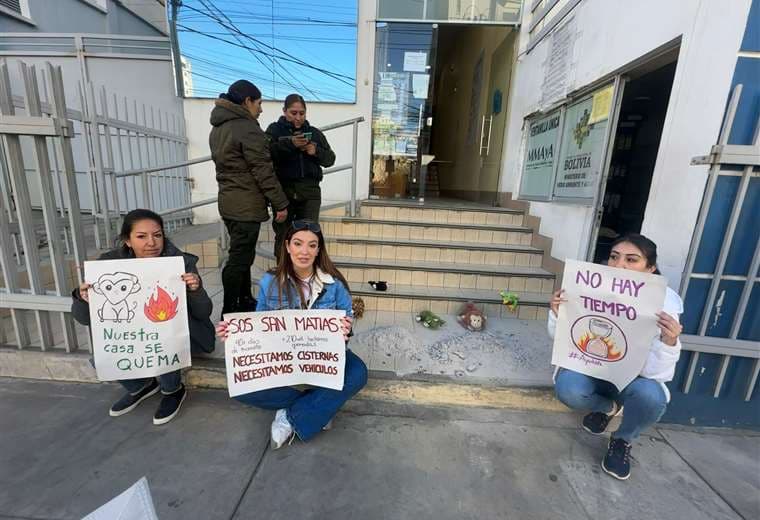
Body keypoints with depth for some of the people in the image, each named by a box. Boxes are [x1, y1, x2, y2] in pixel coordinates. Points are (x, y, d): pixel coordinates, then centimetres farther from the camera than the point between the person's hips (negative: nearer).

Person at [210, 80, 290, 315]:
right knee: (239, 258, -3)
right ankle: (229, 311, 6)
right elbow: (263, 171, -18)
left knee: (241, 255, 17)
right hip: (247, 205, -10)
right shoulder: (248, 128, -14)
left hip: (228, 202, 10)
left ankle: (245, 301, 29)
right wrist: (280, 203, -13)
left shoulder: (218, 128, 16)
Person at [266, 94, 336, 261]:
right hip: (283, 190, -1)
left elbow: (330, 159, 11)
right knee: (283, 235, 4)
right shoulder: (274, 129, 7)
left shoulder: (314, 132, 15)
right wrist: (289, 143, -23)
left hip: (309, 191, 2)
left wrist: (316, 151, -9)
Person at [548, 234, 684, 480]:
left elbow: (658, 373, -23)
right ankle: (608, 407, 10)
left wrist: (669, 343, -41)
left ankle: (622, 441, 4)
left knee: (651, 395, -33)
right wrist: (558, 315, -29)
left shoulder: (663, 303, -20)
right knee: (568, 388, -30)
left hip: (633, 377, 0)